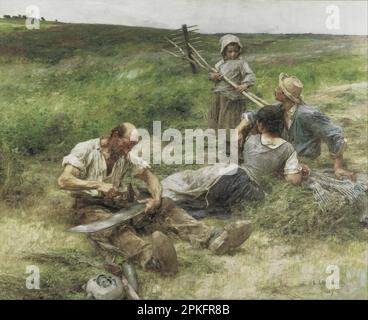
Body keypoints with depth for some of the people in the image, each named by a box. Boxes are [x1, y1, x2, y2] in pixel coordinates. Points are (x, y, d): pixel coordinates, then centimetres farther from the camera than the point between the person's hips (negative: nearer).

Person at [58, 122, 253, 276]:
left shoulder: (126, 156, 9)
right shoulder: (85, 150, -8)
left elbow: (149, 177, 7)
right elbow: (63, 181, -19)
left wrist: (156, 198, -16)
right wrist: (96, 185, -33)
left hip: (120, 202, 6)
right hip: (90, 206, -5)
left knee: (164, 207, -15)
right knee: (113, 225, -40)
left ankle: (213, 238, -35)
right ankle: (151, 258, -71)